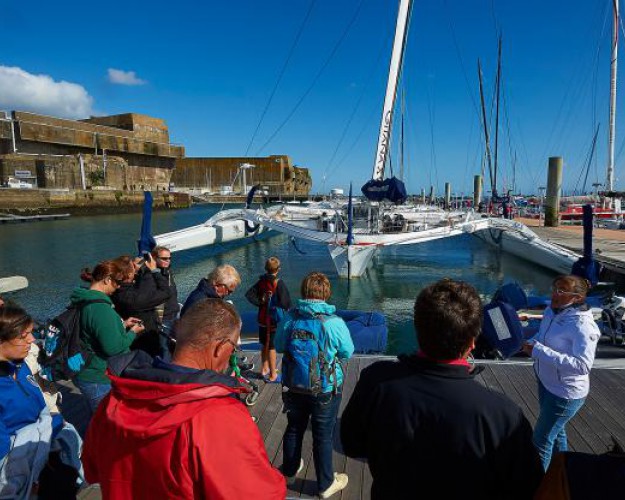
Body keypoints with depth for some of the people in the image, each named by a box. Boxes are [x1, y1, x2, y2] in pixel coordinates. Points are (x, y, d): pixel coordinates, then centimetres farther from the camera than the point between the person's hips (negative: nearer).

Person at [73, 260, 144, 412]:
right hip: (100, 381, -10)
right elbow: (113, 347, -27)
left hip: (91, 375, 10)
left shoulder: (87, 301, 5)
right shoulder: (100, 307, -27)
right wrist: (132, 332, -12)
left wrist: (123, 325, 9)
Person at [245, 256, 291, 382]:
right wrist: (286, 309, -2)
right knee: (272, 347, 2)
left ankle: (265, 369, 36)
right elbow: (285, 303, -22)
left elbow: (249, 295, -5)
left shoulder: (261, 281, 0)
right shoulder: (279, 283, -17)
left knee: (265, 345, 20)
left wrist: (260, 303, -2)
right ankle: (273, 375, 11)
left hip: (262, 319, 6)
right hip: (275, 320, -5)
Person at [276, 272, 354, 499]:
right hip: (325, 390, -3)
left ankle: (290, 468, 48)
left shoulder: (289, 318, -15)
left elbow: (278, 347, 1)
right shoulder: (334, 323, -23)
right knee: (323, 436, 15)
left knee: (294, 428, 25)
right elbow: (347, 353, -8)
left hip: (293, 387, 3)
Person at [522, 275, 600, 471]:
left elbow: (582, 365, -38)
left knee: (541, 440, 4)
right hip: (546, 381, 8)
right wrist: (531, 344, -7)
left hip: (565, 393, -8)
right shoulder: (552, 311, -5)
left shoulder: (582, 326, -28)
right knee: (556, 431, 27)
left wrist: (539, 351, -39)